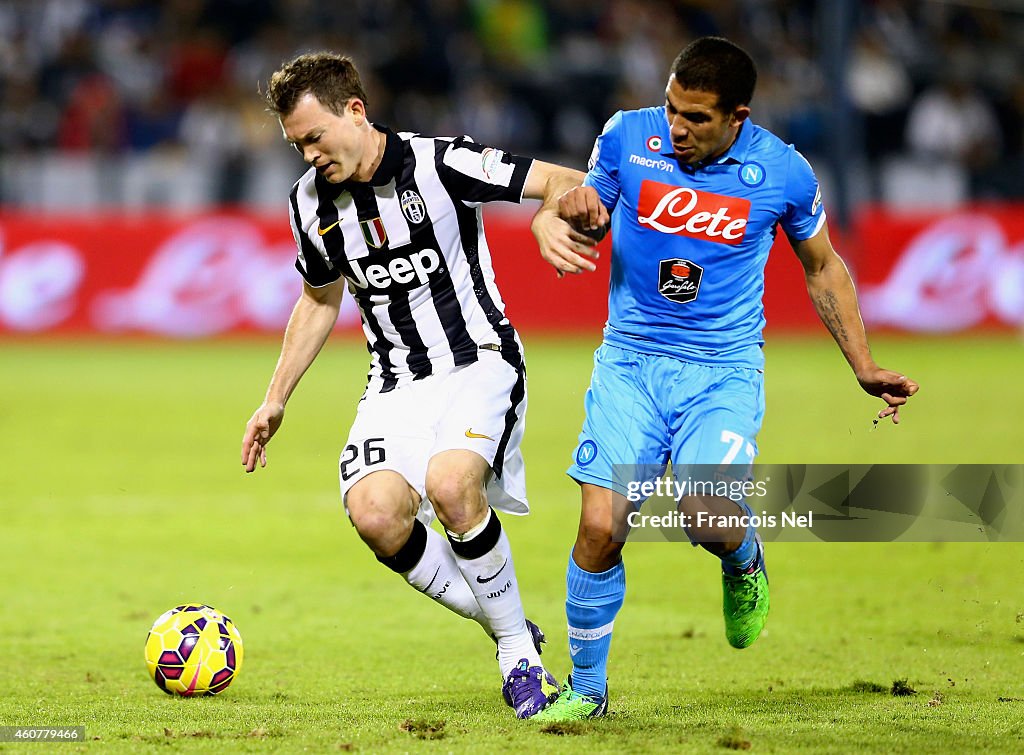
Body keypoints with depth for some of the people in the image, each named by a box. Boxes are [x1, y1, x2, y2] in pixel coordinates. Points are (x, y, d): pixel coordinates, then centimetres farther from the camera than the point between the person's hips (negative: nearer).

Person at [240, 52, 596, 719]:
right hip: (397, 384, 5)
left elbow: (565, 183, -13)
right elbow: (320, 299, 22)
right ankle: (511, 635, -3)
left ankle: (518, 644, -11)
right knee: (374, 511, -23)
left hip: (479, 365, -5)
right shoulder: (311, 203, 4)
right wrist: (276, 400, 21)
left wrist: (555, 218, -37)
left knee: (450, 484, -33)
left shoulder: (439, 164, -13)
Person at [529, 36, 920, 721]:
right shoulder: (626, 137, -4)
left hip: (723, 371, -2)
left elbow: (823, 267, 11)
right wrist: (573, 213, -13)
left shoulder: (783, 172, -6)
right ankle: (587, 689, 11)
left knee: (707, 517, -25)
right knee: (600, 528, -10)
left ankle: (745, 560, 15)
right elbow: (583, 227, 12)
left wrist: (864, 367, 9)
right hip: (630, 360, 2)